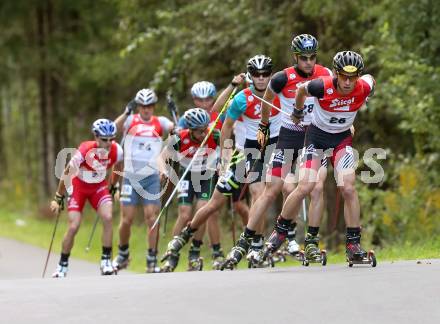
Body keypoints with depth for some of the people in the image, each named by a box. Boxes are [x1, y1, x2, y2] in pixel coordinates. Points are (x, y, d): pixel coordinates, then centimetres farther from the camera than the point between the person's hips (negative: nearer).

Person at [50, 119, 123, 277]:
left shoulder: (116, 150, -22)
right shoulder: (85, 151, -33)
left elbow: (118, 167, 4)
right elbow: (67, 173, -19)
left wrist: (113, 188, 15)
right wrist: (58, 198, -12)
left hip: (99, 186, 3)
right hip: (78, 186, -3)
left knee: (107, 218, -21)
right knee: (73, 227, -9)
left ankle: (106, 261, -10)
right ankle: (62, 265, 10)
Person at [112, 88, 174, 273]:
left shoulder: (160, 122, 7)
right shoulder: (130, 120, 4)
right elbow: (115, 127, -17)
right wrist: (127, 112, -31)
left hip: (152, 177, 0)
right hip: (130, 177, 0)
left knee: (152, 218, -8)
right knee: (127, 220, 1)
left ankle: (152, 261, -3)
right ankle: (123, 254, 24)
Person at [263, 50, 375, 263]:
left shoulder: (364, 88, -22)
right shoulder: (322, 86, -29)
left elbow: (370, 78, 4)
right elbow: (302, 90, -5)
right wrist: (298, 112, 15)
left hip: (342, 138, 2)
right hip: (317, 134, -1)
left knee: (348, 188, -14)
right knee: (305, 187, -11)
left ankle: (353, 244, -7)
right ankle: (280, 230, 11)